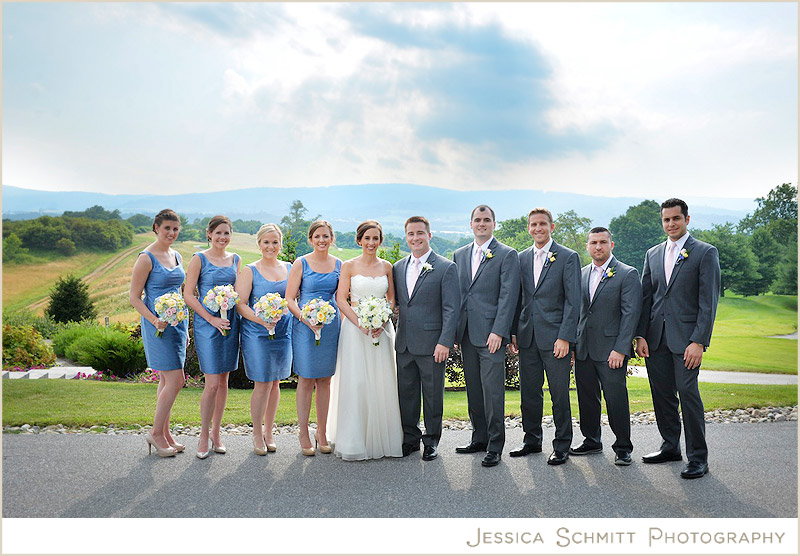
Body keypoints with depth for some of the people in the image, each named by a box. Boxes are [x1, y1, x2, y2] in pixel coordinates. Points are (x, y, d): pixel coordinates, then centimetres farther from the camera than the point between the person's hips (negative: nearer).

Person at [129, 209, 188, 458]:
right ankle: (156, 432, 7)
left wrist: (185, 328, 18)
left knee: (167, 380, 12)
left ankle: (164, 433, 21)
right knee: (176, 380, -9)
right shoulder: (146, 258, -10)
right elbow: (134, 298, -9)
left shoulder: (176, 256, 12)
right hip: (158, 325, -7)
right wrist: (155, 320, -22)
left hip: (178, 322, 7)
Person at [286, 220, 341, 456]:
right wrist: (306, 319, -18)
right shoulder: (301, 264, -2)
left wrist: (342, 325, 4)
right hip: (304, 327, -3)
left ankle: (321, 431, 22)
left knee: (325, 381, 10)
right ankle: (303, 434, 12)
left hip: (331, 327, 3)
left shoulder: (339, 265, 8)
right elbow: (290, 299, -4)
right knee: (306, 380, 2)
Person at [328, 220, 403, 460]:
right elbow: (341, 300, -4)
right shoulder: (349, 266, 0)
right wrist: (361, 323, -15)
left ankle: (381, 439, 16)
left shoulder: (387, 266, 8)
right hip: (354, 328, -2)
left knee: (381, 383, 4)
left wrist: (382, 322, -8)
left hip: (382, 329, 3)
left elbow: (392, 300, 10)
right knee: (355, 382, -3)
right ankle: (354, 441, 6)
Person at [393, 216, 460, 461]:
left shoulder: (446, 268, -5)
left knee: (432, 394, 6)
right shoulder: (398, 267, 12)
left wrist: (444, 342, -15)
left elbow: (451, 309, -9)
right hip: (404, 344, 5)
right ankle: (410, 438, 26)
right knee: (405, 393, 11)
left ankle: (431, 441, 21)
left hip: (431, 344, -5)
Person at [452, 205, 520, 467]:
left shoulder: (507, 255, -2)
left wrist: (498, 332, -15)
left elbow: (508, 296, -9)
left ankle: (495, 446, 4)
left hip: (491, 334, -6)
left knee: (492, 391, -5)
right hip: (466, 334, 6)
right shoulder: (459, 255, 15)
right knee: (474, 390, 12)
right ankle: (479, 439, 24)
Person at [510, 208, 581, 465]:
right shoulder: (521, 258, 12)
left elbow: (573, 300, -7)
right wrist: (513, 332, 7)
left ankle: (562, 446, 16)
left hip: (555, 337, -5)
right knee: (529, 392, 12)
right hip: (527, 337, 5)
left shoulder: (568, 257, -3)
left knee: (559, 394, 2)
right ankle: (532, 440, 27)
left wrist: (565, 337, -13)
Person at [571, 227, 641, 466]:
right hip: (583, 349, 5)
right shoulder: (581, 274, 13)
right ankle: (591, 441, 28)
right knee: (587, 398, 12)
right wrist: (571, 342, 8)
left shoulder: (628, 274, -4)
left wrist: (620, 349, -16)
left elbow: (630, 314, -10)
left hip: (611, 350, -5)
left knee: (616, 399, -2)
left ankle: (623, 447, 14)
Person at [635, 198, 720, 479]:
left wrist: (699, 341, -14)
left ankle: (698, 458, 6)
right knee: (662, 394, 10)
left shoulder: (705, 252, -1)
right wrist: (641, 335, 4)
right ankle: (670, 447, 26)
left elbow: (709, 301, -7)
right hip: (656, 338, 5)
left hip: (686, 338, -5)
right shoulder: (653, 254, 14)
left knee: (688, 393, -6)